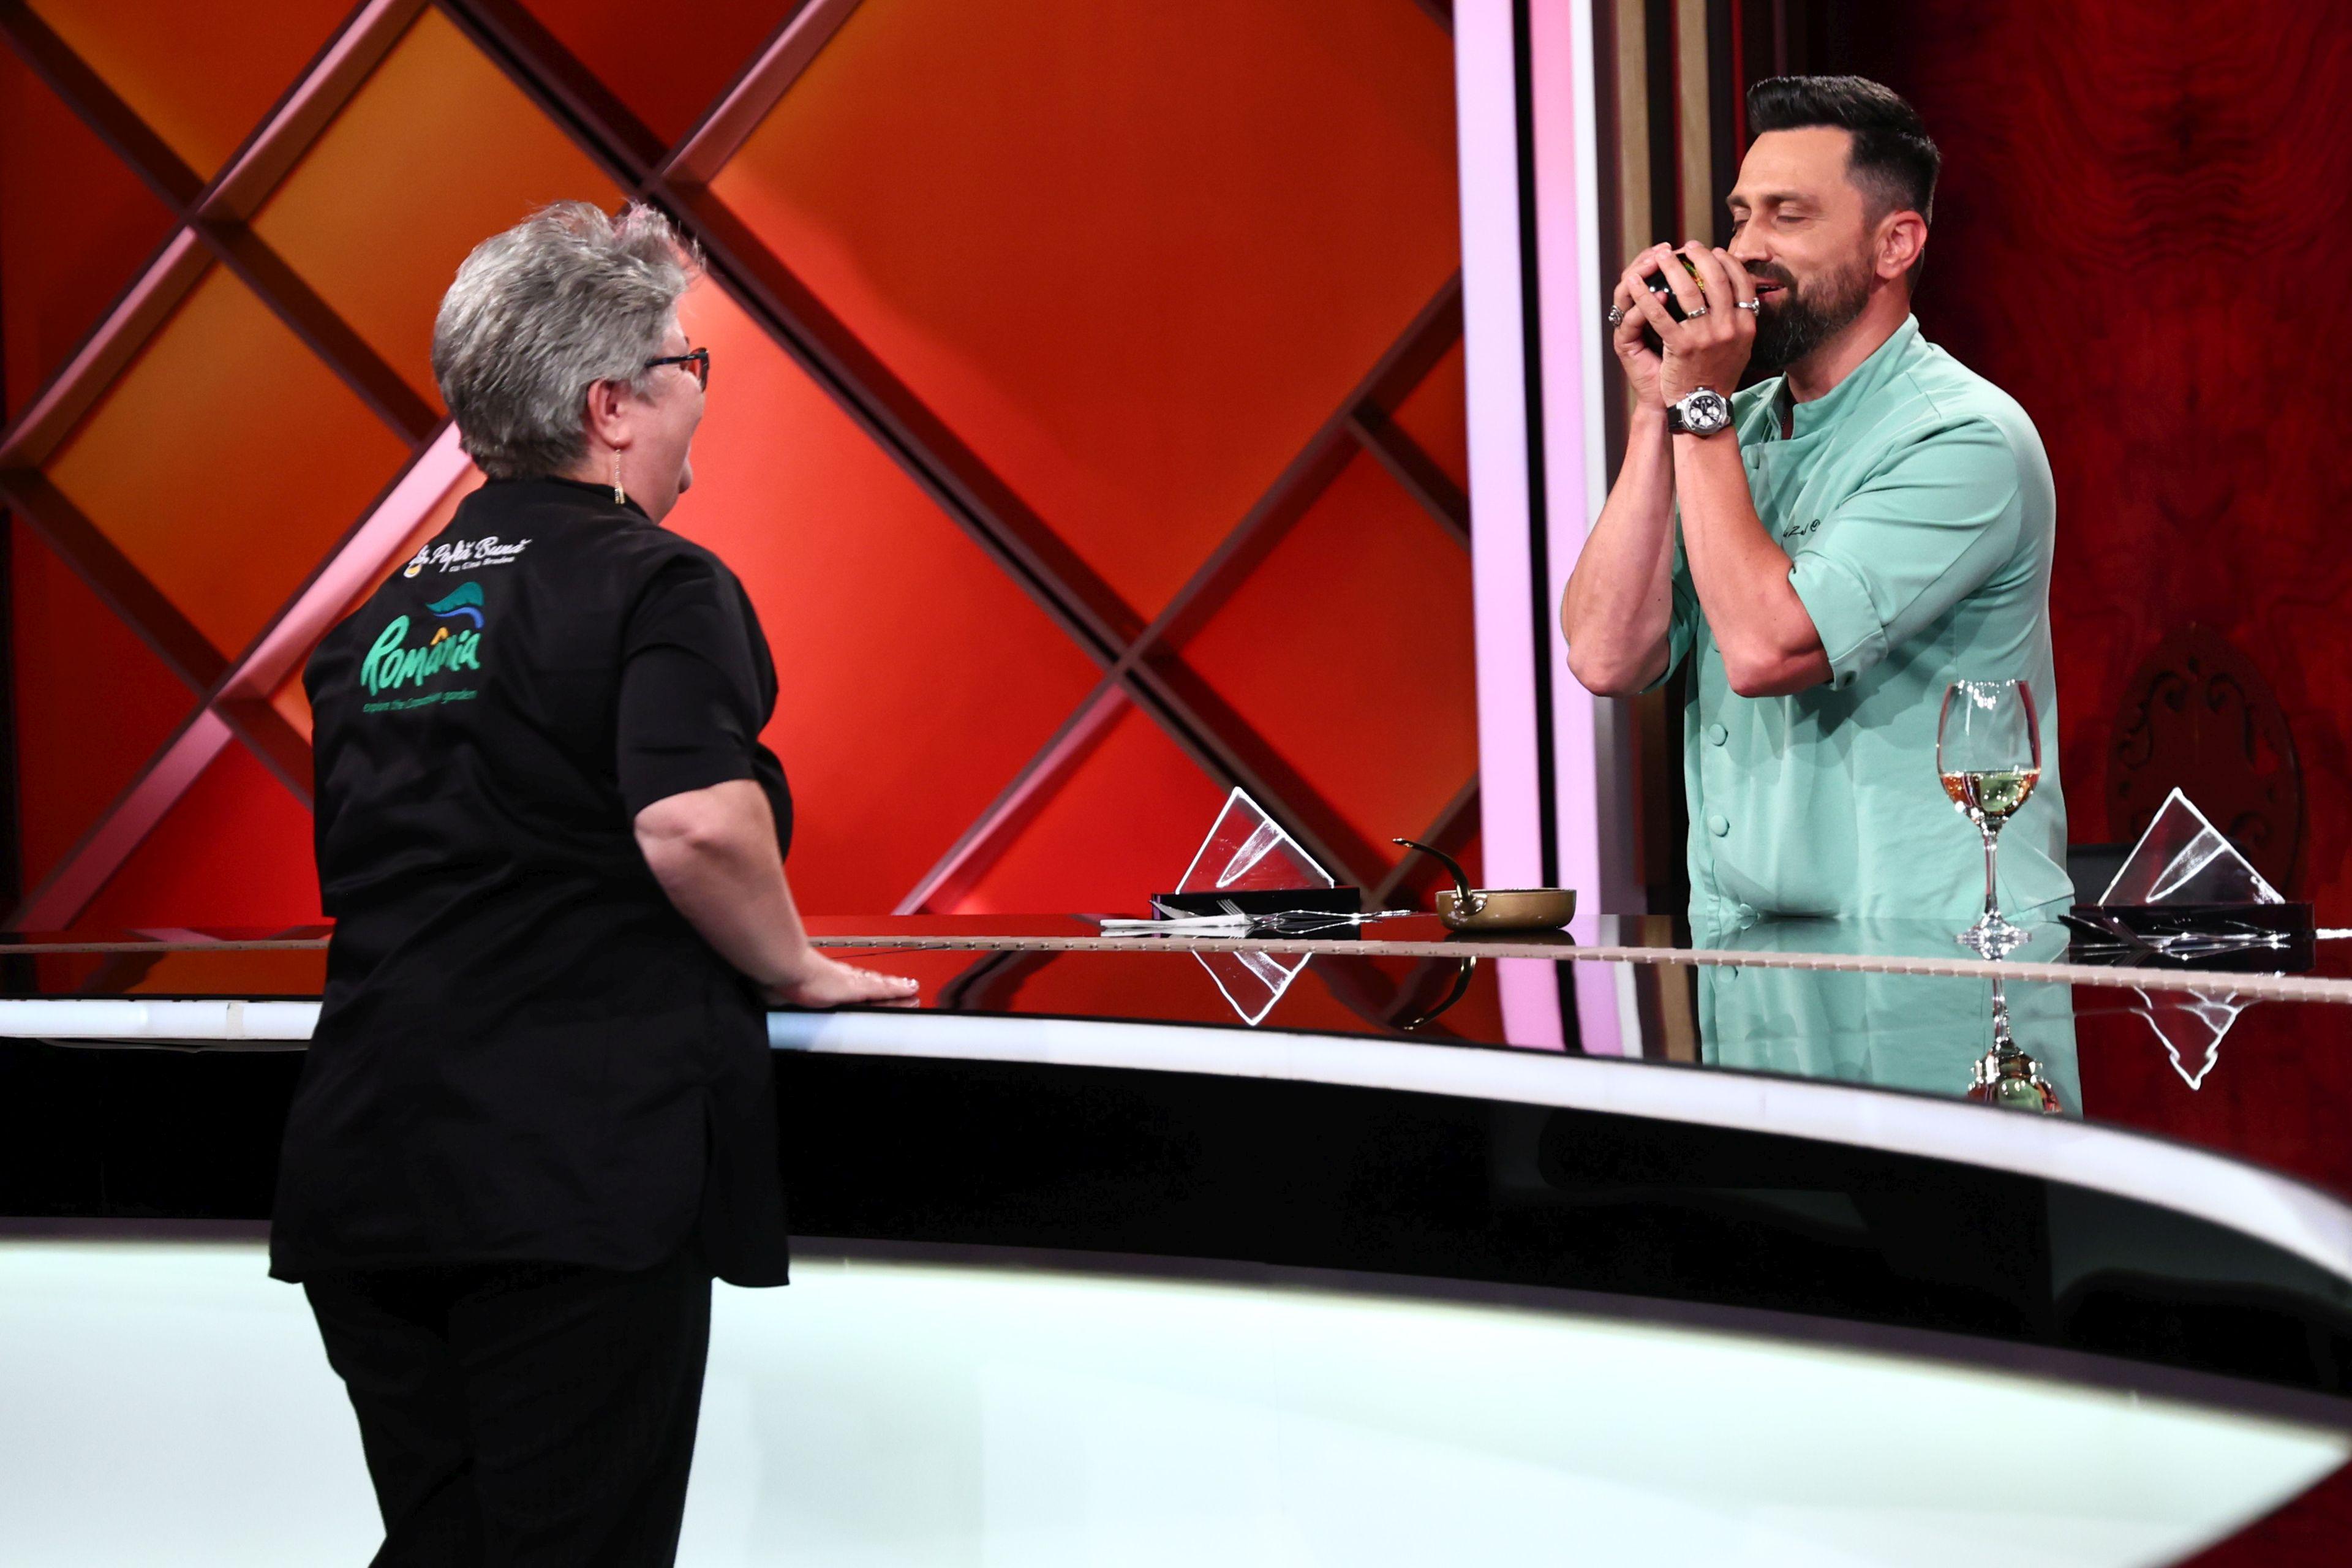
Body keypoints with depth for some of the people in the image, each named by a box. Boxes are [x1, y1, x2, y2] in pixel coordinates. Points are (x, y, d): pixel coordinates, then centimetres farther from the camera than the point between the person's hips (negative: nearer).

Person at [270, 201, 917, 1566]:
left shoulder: (387, 618, 15)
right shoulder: (656, 585, -8)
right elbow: (694, 827, -24)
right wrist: (796, 968, -6)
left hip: (361, 1169, 7)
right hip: (573, 1176, -7)